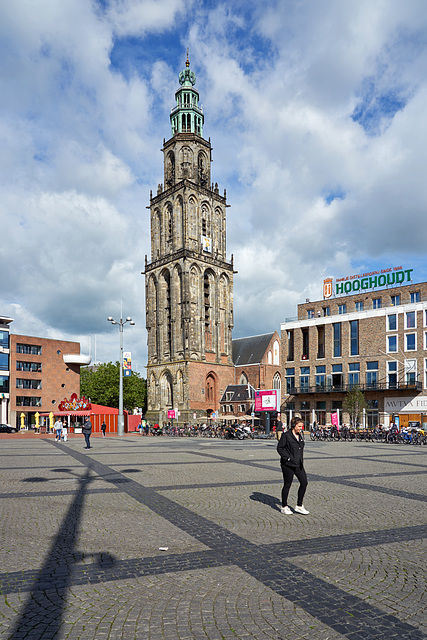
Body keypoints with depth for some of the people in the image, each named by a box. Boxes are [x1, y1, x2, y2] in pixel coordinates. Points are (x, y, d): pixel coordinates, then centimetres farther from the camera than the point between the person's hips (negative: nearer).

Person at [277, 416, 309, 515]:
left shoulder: (300, 436, 11)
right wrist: (288, 458, -16)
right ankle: (284, 507, 20)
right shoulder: (286, 435, -11)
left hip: (298, 464, 7)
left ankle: (299, 506, 15)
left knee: (304, 482, 0)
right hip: (288, 465, -7)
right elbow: (280, 448, -11)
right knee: (287, 485, 4)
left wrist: (301, 460, 12)